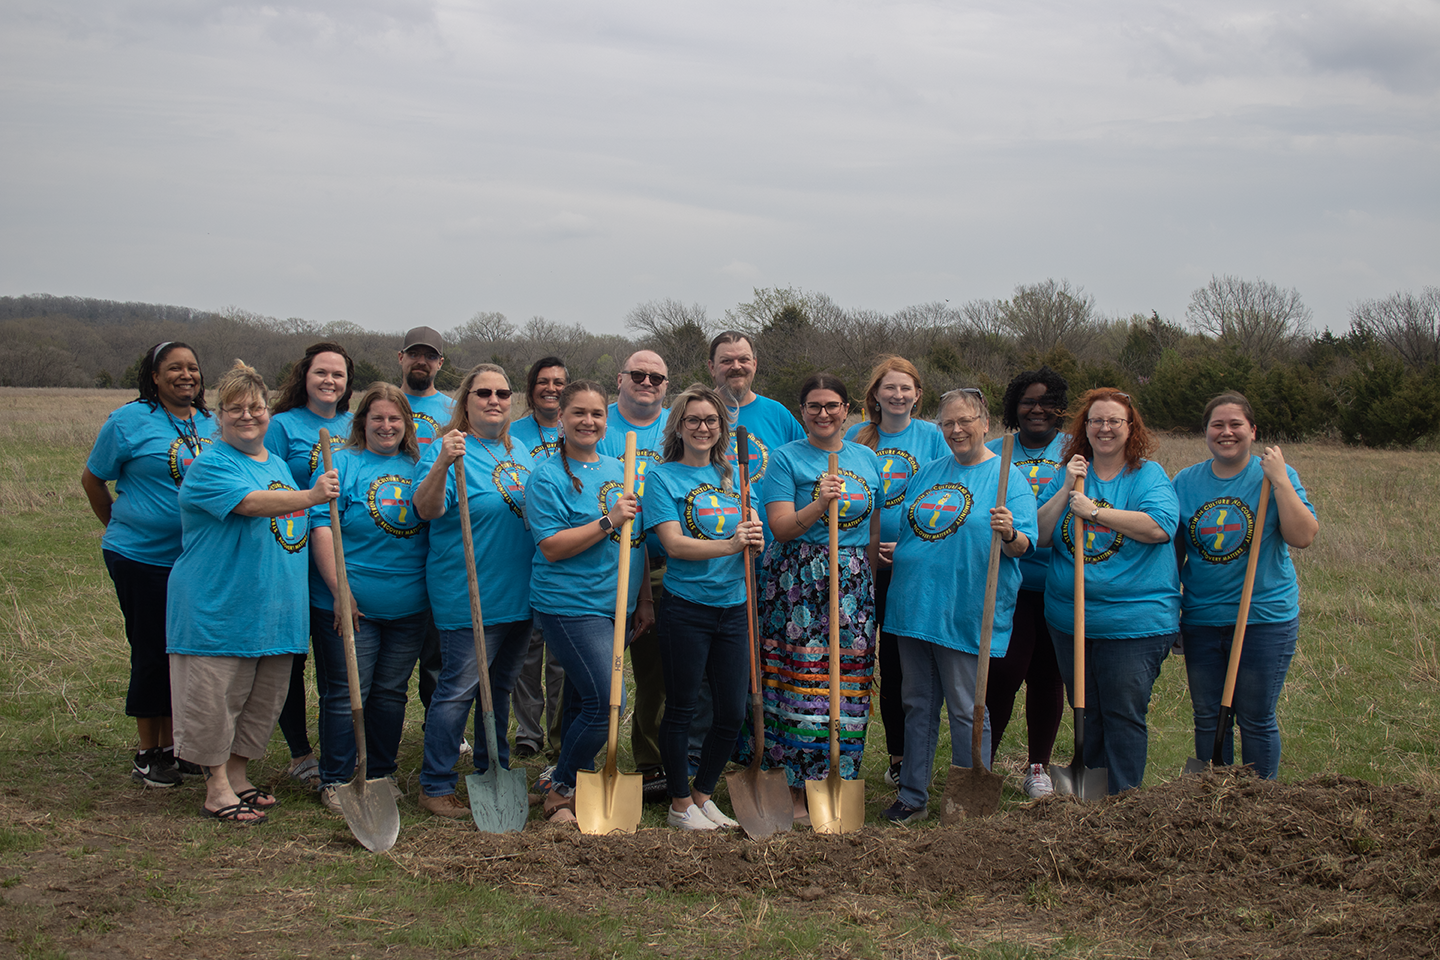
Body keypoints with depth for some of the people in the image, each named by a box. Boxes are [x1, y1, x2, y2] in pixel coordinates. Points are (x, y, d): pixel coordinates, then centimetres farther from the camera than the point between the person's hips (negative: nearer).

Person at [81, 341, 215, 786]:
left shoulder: (210, 423, 7)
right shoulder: (129, 421, -8)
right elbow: (92, 479, 2)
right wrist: (119, 527, 8)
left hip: (198, 559, 5)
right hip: (142, 557, -5)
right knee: (152, 652, 2)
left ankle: (171, 744, 24)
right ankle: (147, 753, 14)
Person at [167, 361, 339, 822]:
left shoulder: (278, 464, 16)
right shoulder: (209, 465, -10)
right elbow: (251, 503, -28)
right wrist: (311, 496, -42)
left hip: (275, 608, 8)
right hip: (217, 608, -7)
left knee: (263, 700, 13)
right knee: (215, 698, -2)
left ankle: (238, 776, 26)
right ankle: (217, 789, 8)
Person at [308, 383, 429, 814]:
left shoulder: (417, 467, 11)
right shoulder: (342, 463, -4)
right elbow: (321, 525, -11)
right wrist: (338, 589, -16)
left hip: (408, 605, 5)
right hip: (351, 603, -4)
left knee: (391, 693, 12)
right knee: (346, 693, -1)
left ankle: (381, 774, 24)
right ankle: (335, 781, 10)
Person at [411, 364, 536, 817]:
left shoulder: (520, 454, 13)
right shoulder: (449, 449, -10)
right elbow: (428, 509, -26)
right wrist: (442, 464, -41)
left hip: (518, 594, 7)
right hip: (468, 596, -7)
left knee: (500, 687, 17)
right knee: (458, 688, -4)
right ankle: (435, 786, 6)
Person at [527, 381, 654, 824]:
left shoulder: (619, 471, 13)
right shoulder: (548, 477, -8)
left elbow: (638, 538, 19)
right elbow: (551, 548, -16)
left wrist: (643, 600, 15)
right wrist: (609, 521, -20)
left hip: (617, 606, 7)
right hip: (571, 606, -7)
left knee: (585, 701, 12)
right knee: (606, 701, -14)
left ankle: (573, 787, 26)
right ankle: (559, 790, 3)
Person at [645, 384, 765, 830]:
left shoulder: (732, 476, 12)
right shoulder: (662, 477, -4)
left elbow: (752, 533, 14)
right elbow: (674, 544, -14)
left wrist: (756, 540, -10)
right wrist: (730, 544, -25)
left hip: (733, 608, 5)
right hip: (686, 608, -5)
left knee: (733, 713, 9)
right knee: (682, 709, 4)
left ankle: (702, 794, 27)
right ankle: (680, 805, 18)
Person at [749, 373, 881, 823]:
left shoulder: (867, 458, 14)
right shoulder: (785, 458, 1)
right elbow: (781, 528, -7)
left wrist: (870, 580, 14)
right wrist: (818, 504, -22)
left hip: (853, 584, 4)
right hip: (798, 582, -4)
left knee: (848, 682, 2)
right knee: (800, 683, -6)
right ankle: (794, 791, 2)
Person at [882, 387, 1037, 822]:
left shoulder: (1007, 476, -3)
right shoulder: (929, 472, 14)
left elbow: (1022, 546, -11)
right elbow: (905, 527, 24)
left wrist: (1009, 533, -31)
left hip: (966, 613, -6)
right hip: (916, 605, 6)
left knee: (966, 711, 1)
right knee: (918, 705, 12)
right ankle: (913, 797, 22)